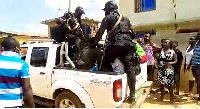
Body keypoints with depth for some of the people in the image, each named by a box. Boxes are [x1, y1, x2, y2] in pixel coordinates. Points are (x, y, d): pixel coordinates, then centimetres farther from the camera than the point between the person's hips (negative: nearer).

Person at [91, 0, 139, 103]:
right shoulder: (125, 19, 28)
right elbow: (130, 32, 27)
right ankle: (132, 95, 3)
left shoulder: (108, 18, 10)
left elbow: (99, 33, 5)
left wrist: (94, 44, 13)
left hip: (115, 44, -5)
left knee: (105, 66, 5)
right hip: (128, 43, 6)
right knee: (130, 68, 2)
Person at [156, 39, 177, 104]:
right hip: (161, 70, 3)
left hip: (169, 70, -2)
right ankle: (162, 97, 28)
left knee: (169, 85, 3)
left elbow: (176, 61, 1)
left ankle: (171, 98, 23)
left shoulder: (172, 52, -2)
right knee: (161, 84, 12)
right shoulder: (161, 50, 3)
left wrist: (170, 63, -17)